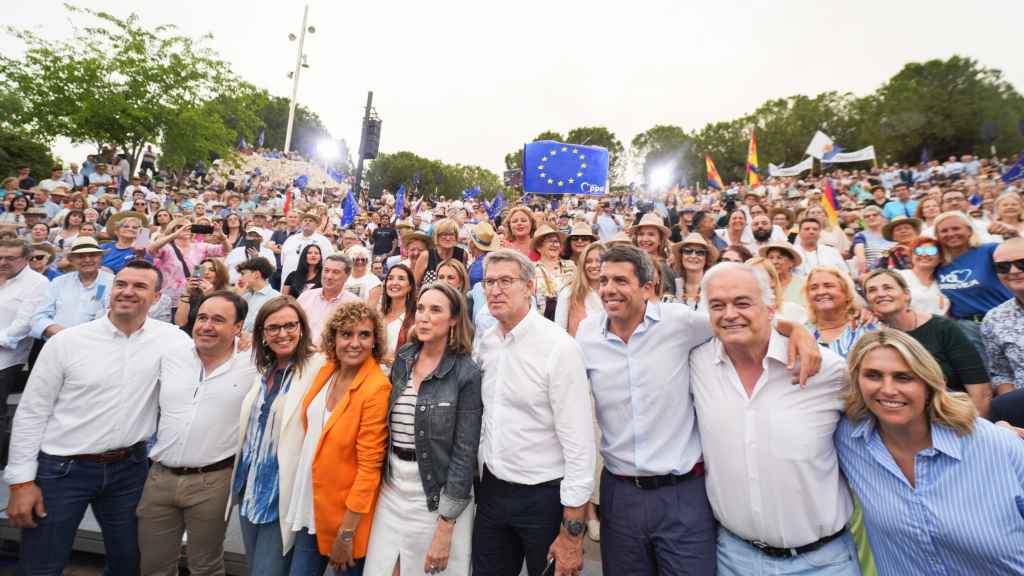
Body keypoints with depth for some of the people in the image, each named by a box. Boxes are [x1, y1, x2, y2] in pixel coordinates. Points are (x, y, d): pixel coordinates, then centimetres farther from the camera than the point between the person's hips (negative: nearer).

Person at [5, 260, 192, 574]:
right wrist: (22, 480, -4)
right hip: (61, 468, -1)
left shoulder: (170, 338, -6)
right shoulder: (67, 341, -7)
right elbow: (31, 412, -2)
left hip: (128, 468, 1)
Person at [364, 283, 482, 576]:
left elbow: (465, 453, -15)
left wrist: (445, 527, -14)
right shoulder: (402, 359, 0)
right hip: (391, 487, 5)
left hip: (438, 494, -5)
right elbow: (388, 424, 10)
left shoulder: (466, 373, -16)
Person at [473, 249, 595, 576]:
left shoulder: (559, 347, -19)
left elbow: (579, 442, -19)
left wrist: (572, 533, -17)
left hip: (544, 497, -5)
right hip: (492, 490, 6)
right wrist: (484, 480, 11)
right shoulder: (485, 343, 0)